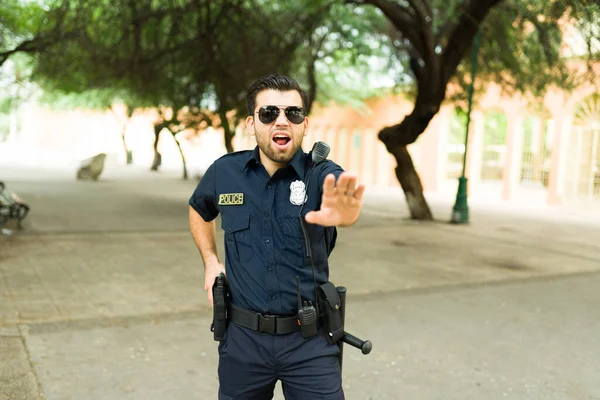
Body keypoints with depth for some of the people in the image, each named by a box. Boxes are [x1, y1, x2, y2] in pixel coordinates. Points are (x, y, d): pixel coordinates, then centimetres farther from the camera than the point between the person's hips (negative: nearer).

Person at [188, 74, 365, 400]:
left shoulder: (321, 174, -11)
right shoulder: (224, 172, -3)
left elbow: (340, 189, -36)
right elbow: (199, 209, 20)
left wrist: (343, 212, -59)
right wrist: (210, 260, 7)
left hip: (310, 340, -2)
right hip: (242, 337, 2)